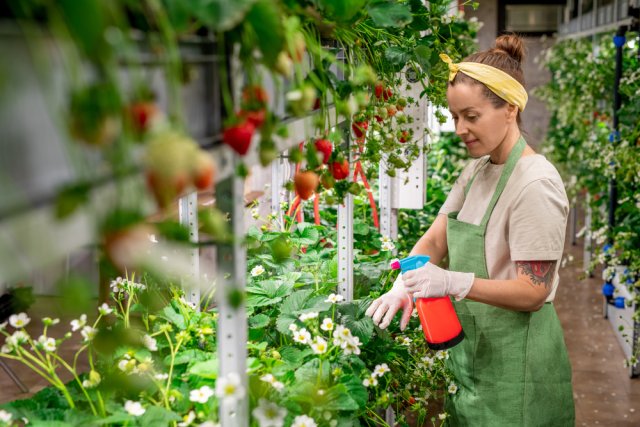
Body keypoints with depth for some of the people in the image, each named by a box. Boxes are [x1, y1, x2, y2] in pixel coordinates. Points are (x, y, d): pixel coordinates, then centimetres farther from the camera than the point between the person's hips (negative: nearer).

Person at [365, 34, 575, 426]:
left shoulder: (536, 184, -20)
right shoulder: (476, 170, 6)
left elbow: (533, 293, -21)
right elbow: (435, 239, 4)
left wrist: (454, 283, -33)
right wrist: (405, 286, -15)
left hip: (513, 365, -7)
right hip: (470, 349, 7)